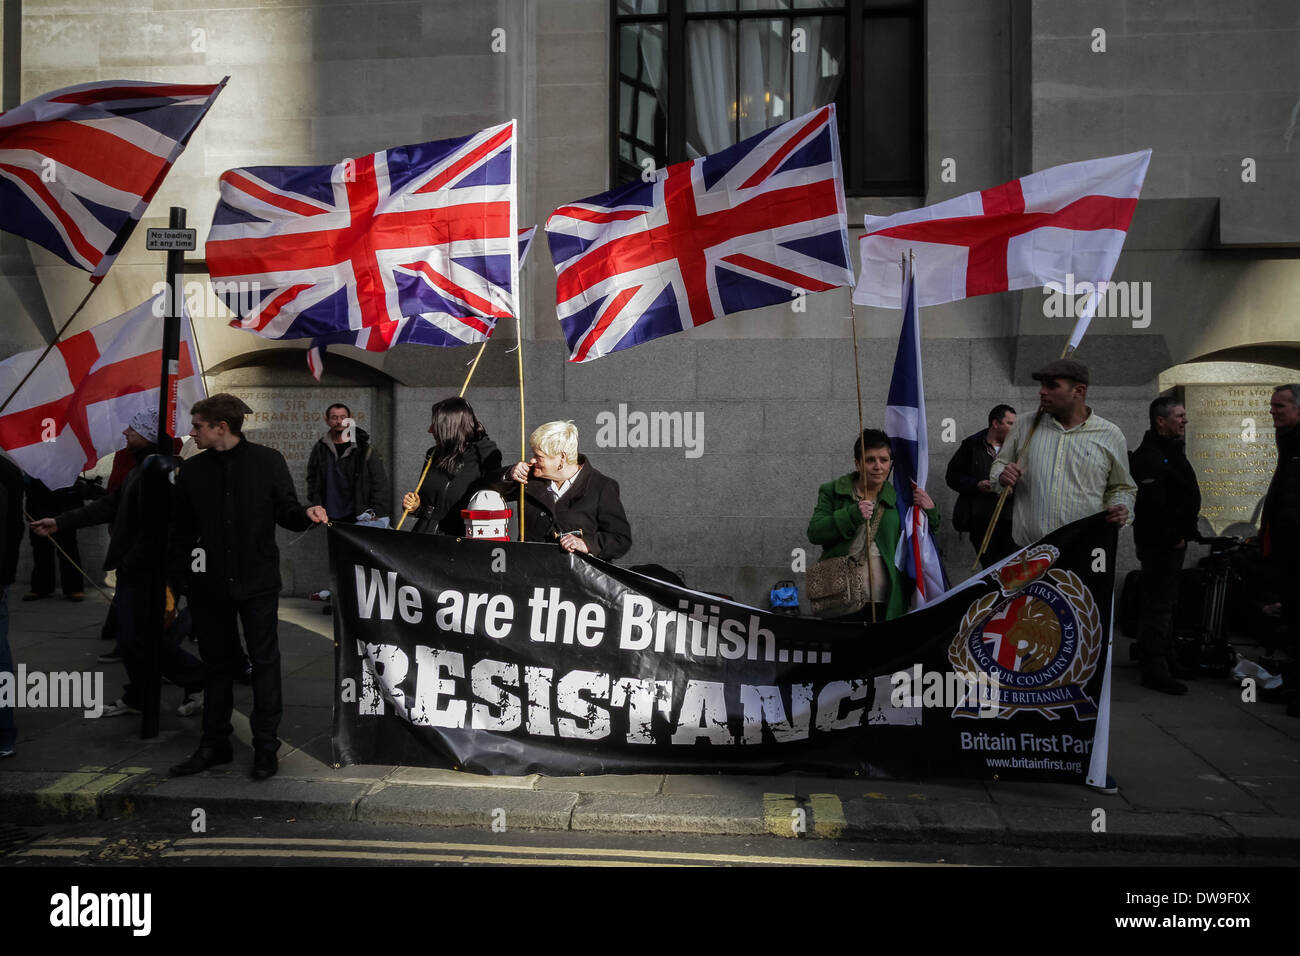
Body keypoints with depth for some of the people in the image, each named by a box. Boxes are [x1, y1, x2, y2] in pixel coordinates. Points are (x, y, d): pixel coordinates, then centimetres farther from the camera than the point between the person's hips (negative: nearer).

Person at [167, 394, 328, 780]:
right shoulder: (192, 471, 6)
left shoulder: (267, 461, -2)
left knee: (265, 661, 2)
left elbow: (285, 512, 1)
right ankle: (214, 744, 24)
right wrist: (176, 581, 5)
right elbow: (181, 531, 9)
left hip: (257, 582, -3)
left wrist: (307, 514, -21)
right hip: (209, 586, 3)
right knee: (216, 663, 12)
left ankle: (266, 746, 12)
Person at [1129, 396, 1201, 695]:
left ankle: (1165, 662, 29)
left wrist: (1186, 533, 15)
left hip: (1174, 542, 11)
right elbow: (1150, 506, -26)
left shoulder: (1172, 452, 16)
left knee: (1166, 603, 18)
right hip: (1158, 544, -11)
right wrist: (1173, 538, -18)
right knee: (1158, 606, -7)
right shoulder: (1148, 457, -18)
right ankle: (1154, 670, -2)